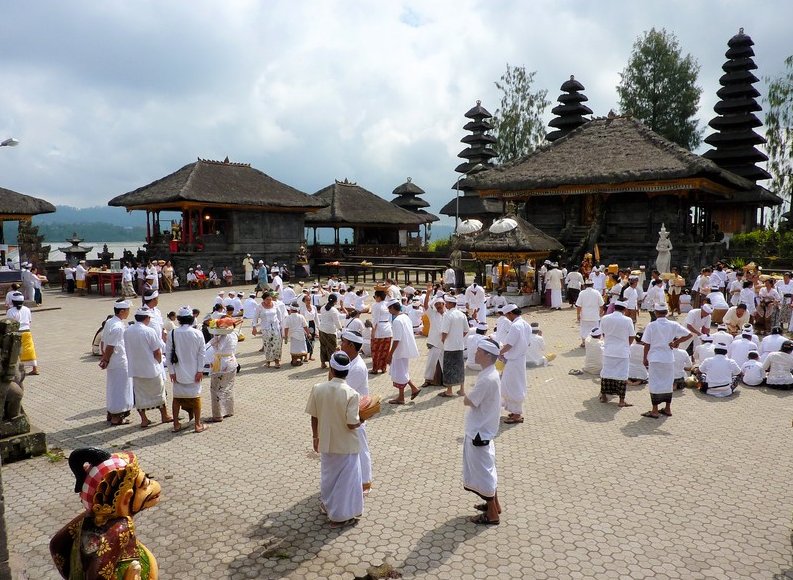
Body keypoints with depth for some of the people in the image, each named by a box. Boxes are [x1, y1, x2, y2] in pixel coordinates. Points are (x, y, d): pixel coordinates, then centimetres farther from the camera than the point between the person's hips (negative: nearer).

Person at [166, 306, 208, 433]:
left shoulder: (172, 333, -7)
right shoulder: (197, 334, -9)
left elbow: (168, 354, -5)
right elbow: (201, 354, -8)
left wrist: (172, 371, 1)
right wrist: (200, 370, -3)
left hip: (178, 372, 1)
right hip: (194, 372, -1)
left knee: (177, 397, 14)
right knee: (196, 397, 10)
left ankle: (176, 424, 19)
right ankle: (198, 424, 15)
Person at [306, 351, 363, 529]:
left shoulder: (317, 389, -12)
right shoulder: (351, 394, -23)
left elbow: (314, 417, -3)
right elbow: (352, 424, -22)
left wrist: (315, 436, 13)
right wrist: (360, 422, 0)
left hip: (326, 442, 4)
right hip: (346, 445, -4)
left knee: (328, 474, 25)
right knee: (345, 478, 13)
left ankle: (327, 505, 44)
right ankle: (340, 516, 24)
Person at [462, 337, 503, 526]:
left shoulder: (487, 379, -28)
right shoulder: (490, 374, 4)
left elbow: (468, 401, -22)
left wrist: (468, 395, -5)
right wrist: (472, 397, -5)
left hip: (479, 432, -10)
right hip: (482, 430, 10)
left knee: (483, 471, 3)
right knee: (487, 469, 22)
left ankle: (492, 514, 16)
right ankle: (494, 504, 37)